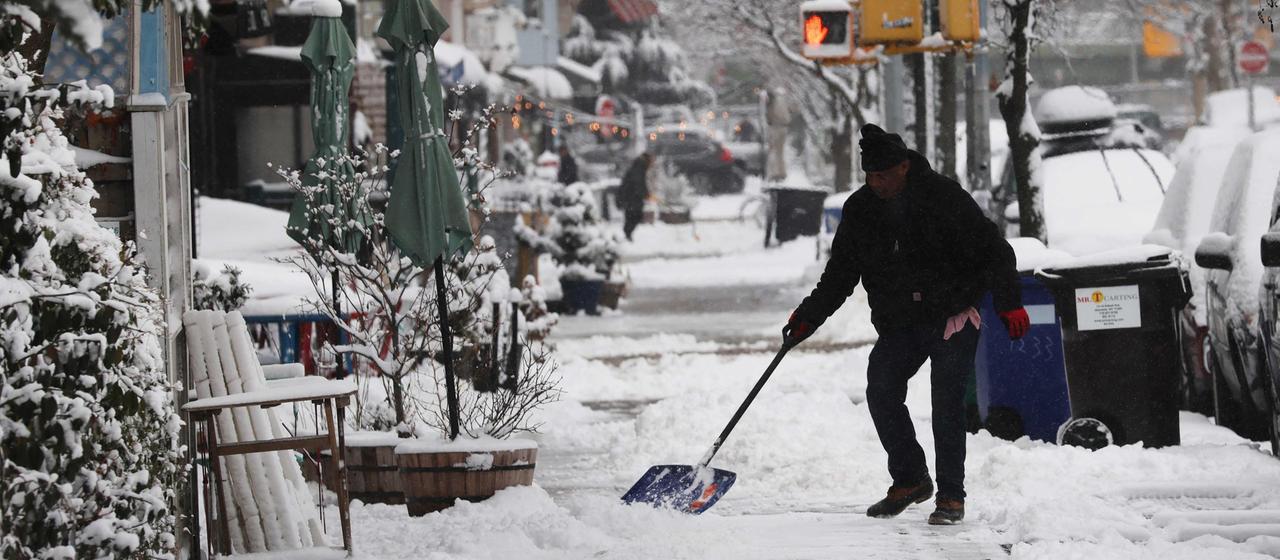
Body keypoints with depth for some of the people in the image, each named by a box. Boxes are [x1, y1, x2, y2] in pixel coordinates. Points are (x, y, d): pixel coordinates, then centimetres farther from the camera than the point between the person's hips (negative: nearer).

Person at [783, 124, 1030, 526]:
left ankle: (951, 495, 0)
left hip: (953, 320, -4)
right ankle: (909, 480, 8)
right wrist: (809, 317, -1)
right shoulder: (861, 210, 2)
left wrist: (1009, 302, -16)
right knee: (881, 393, -9)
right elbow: (839, 274, 10)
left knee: (946, 402, -9)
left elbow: (992, 249, -9)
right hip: (899, 324, 4)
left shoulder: (944, 198, -12)